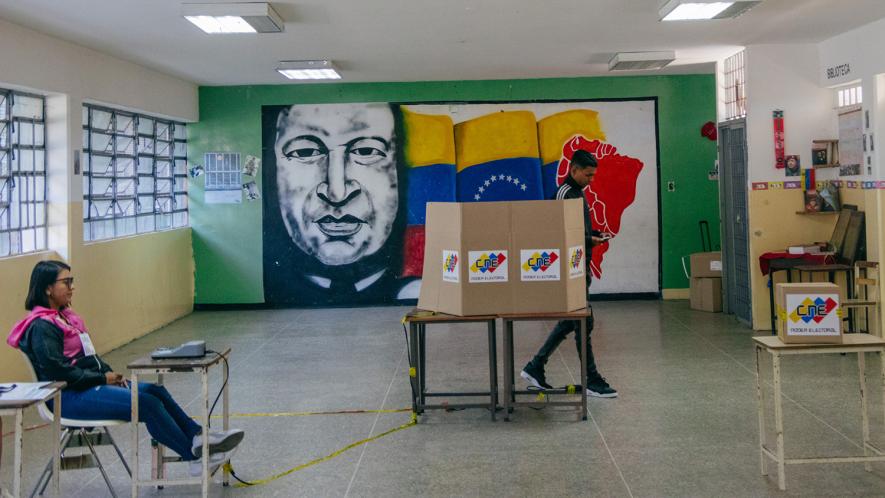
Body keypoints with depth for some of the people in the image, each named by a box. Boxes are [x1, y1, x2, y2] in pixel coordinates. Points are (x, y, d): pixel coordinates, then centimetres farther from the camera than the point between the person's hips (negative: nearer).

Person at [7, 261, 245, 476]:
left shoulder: (64, 316, 14)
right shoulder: (42, 327, -16)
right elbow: (58, 370, -22)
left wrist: (109, 372, 2)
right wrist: (102, 379, -15)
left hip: (90, 385, 9)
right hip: (69, 396, -9)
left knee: (155, 391, -3)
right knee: (147, 404, -19)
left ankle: (198, 436, -6)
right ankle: (194, 457, -13)